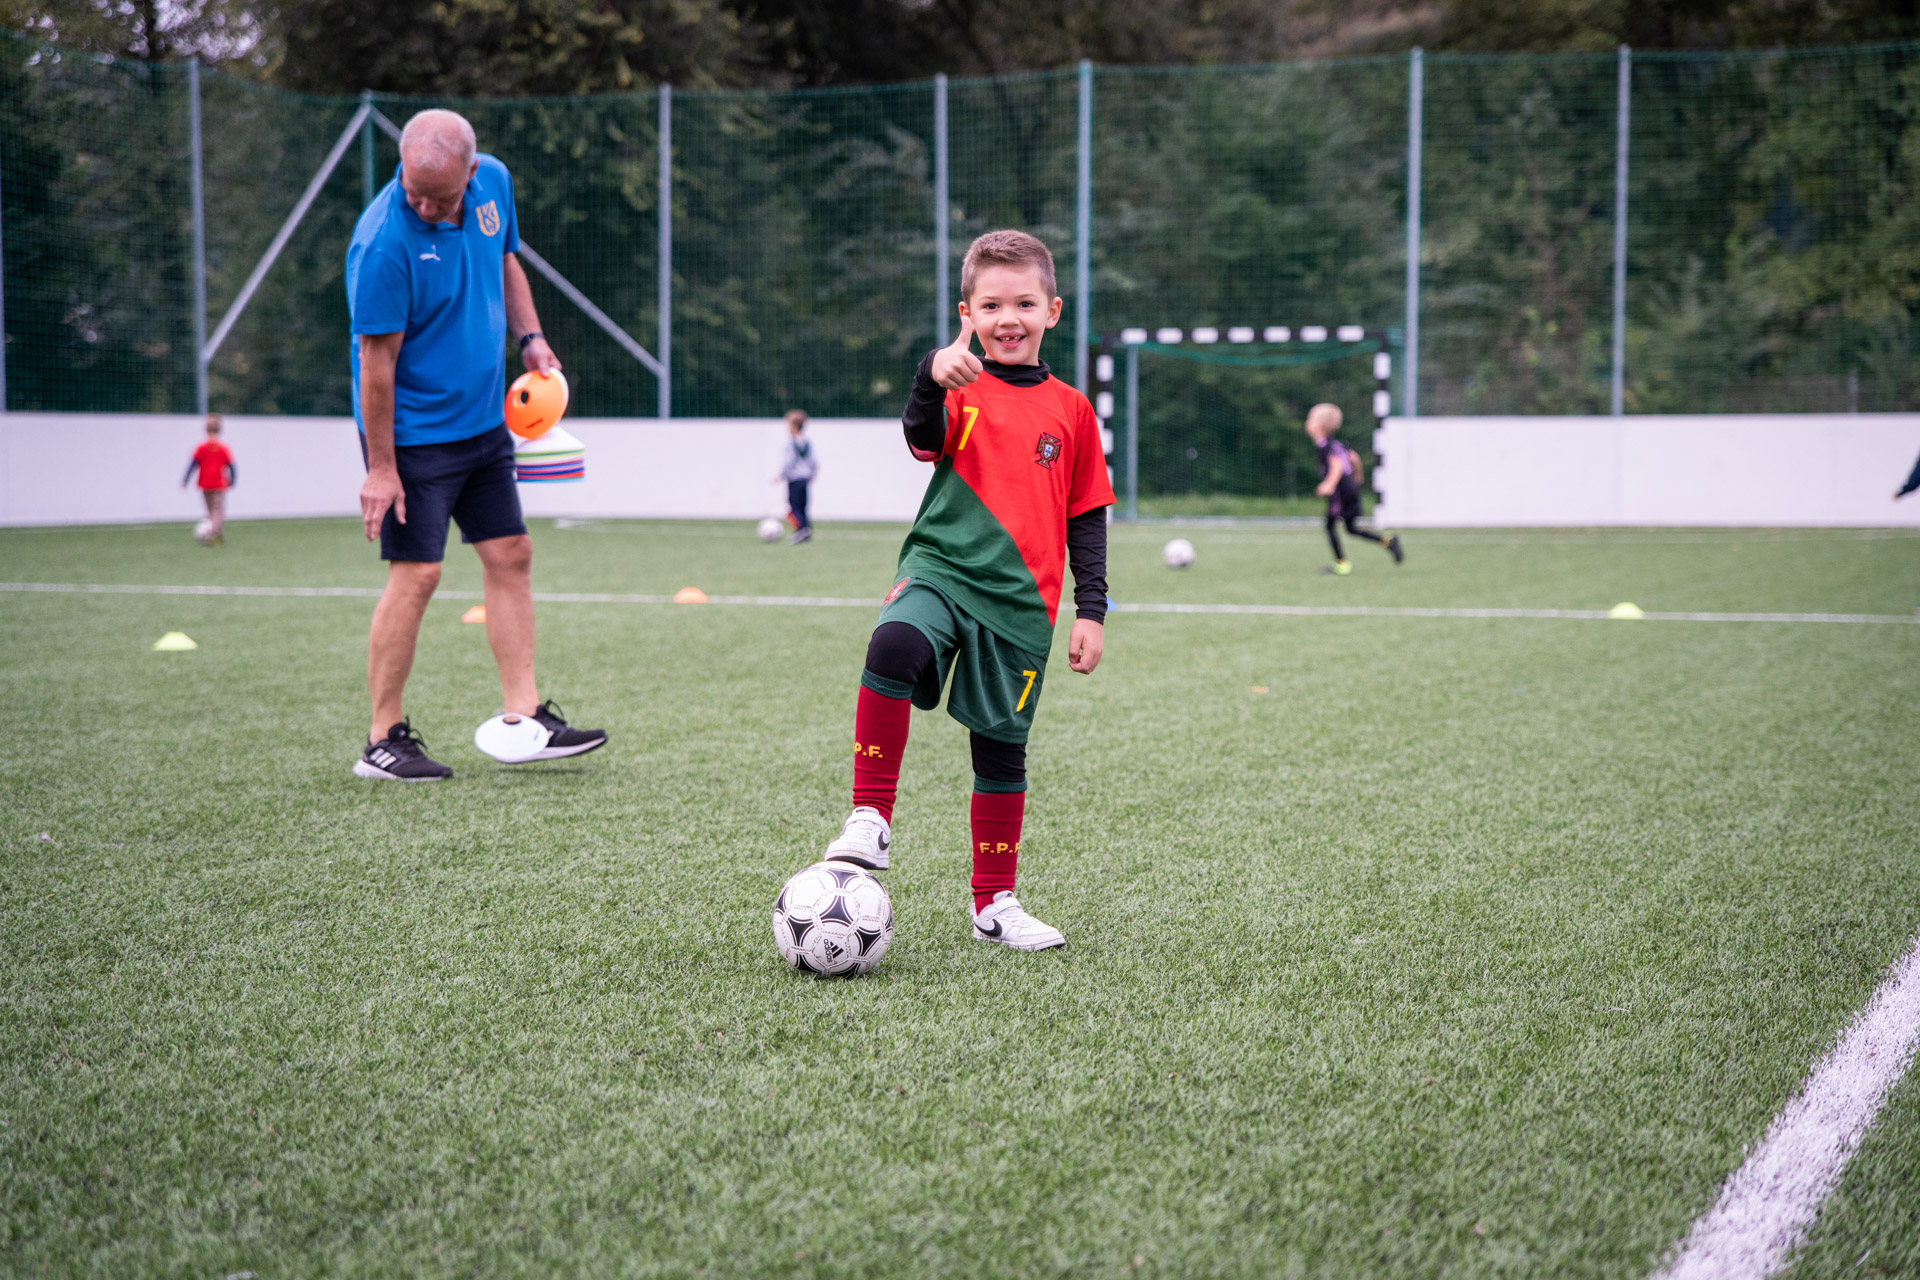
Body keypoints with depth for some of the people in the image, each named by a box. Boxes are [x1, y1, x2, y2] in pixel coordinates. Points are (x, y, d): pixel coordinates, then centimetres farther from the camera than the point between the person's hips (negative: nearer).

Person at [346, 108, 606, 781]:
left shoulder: (494, 182, -3)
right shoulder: (384, 243, -24)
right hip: (414, 431, -8)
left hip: (484, 419, 8)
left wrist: (530, 337, 5)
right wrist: (380, 469, -16)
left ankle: (525, 718, 13)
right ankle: (383, 742, 2)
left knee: (511, 557, 7)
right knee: (416, 575, -8)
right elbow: (377, 359, -20)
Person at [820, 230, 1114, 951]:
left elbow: (1086, 518, 12)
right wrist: (933, 378, -41)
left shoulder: (1070, 411, 8)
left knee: (1001, 752, 8)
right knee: (893, 646, -34)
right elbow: (925, 435, -21)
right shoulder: (961, 390, 2)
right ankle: (870, 820, -25)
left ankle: (994, 904, 24)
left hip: (1019, 600, 2)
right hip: (939, 571, -2)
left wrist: (1091, 610, 8)